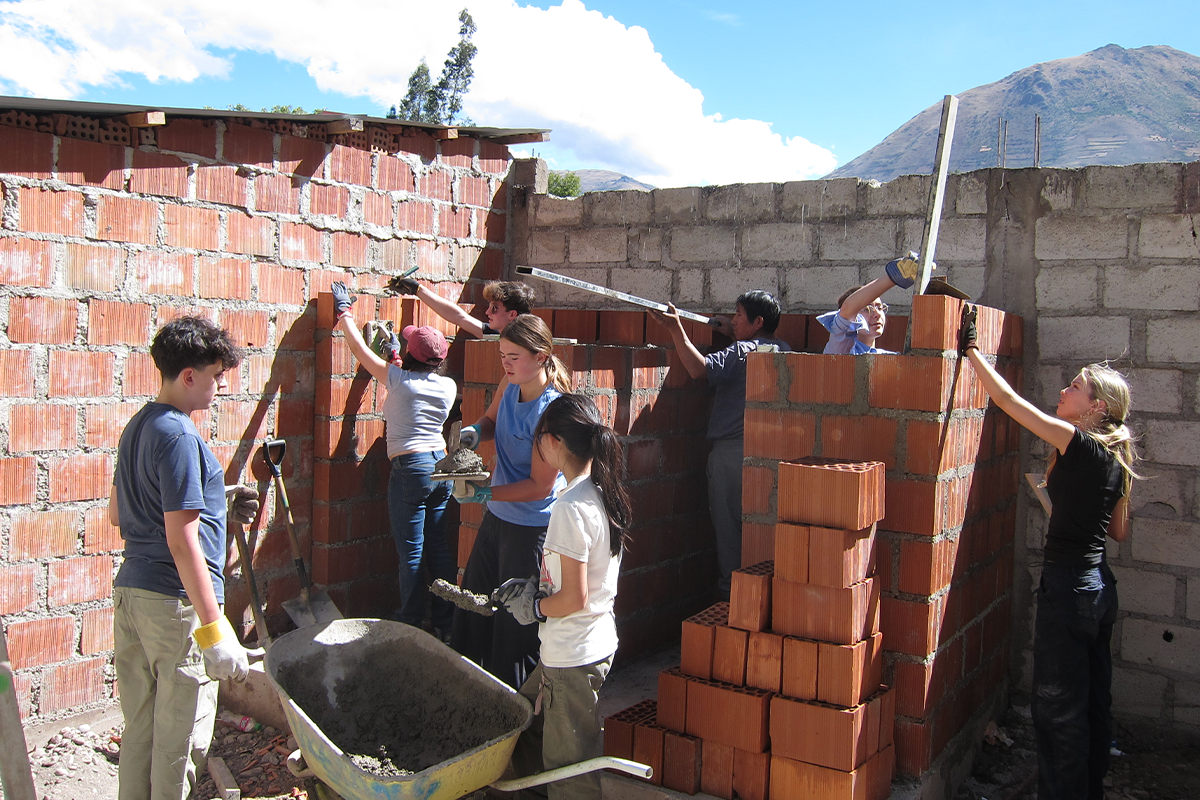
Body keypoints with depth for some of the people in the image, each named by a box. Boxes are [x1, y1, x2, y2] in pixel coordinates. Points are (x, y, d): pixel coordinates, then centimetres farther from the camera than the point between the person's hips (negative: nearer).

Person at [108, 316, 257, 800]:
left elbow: (116, 514, 21)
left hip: (131, 592, 9)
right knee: (180, 740, 4)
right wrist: (214, 629, -21)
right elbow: (182, 541, -22)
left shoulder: (137, 427, 11)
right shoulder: (180, 437, -18)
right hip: (176, 601, -9)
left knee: (140, 729, 17)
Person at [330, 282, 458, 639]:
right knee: (441, 550, 12)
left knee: (412, 555, 1)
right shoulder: (448, 387, 3)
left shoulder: (399, 379, -10)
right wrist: (398, 359, 35)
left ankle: (411, 627, 10)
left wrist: (344, 313, 15)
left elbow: (359, 349, 2)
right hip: (442, 466, 6)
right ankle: (445, 625, 20)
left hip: (410, 470, -6)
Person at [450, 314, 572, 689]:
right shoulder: (510, 384, -4)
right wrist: (474, 431, -6)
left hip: (531, 526, -8)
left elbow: (540, 486, -24)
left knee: (516, 620, 6)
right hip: (497, 517, 9)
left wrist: (483, 493, -25)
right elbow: (492, 419, 17)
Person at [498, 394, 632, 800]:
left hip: (573, 656, -9)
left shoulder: (571, 507, -25)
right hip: (599, 640, 9)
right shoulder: (604, 492, 3)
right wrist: (534, 587, 8)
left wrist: (534, 607, -6)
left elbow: (574, 598, -24)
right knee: (526, 720, 26)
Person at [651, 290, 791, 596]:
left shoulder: (742, 351, -15)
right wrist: (733, 334, 28)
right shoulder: (783, 350, 9)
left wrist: (676, 329, -23)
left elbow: (699, 368, -27)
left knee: (727, 522, 3)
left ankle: (731, 585, 8)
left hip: (731, 451, -7)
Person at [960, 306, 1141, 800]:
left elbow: (1008, 399, -17)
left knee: (1058, 709, 1)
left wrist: (970, 348, -9)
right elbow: (1119, 532, 15)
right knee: (1094, 703, 18)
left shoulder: (1077, 444, -17)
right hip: (1099, 587, 9)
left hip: (1068, 588, -9)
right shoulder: (1115, 459, 8)